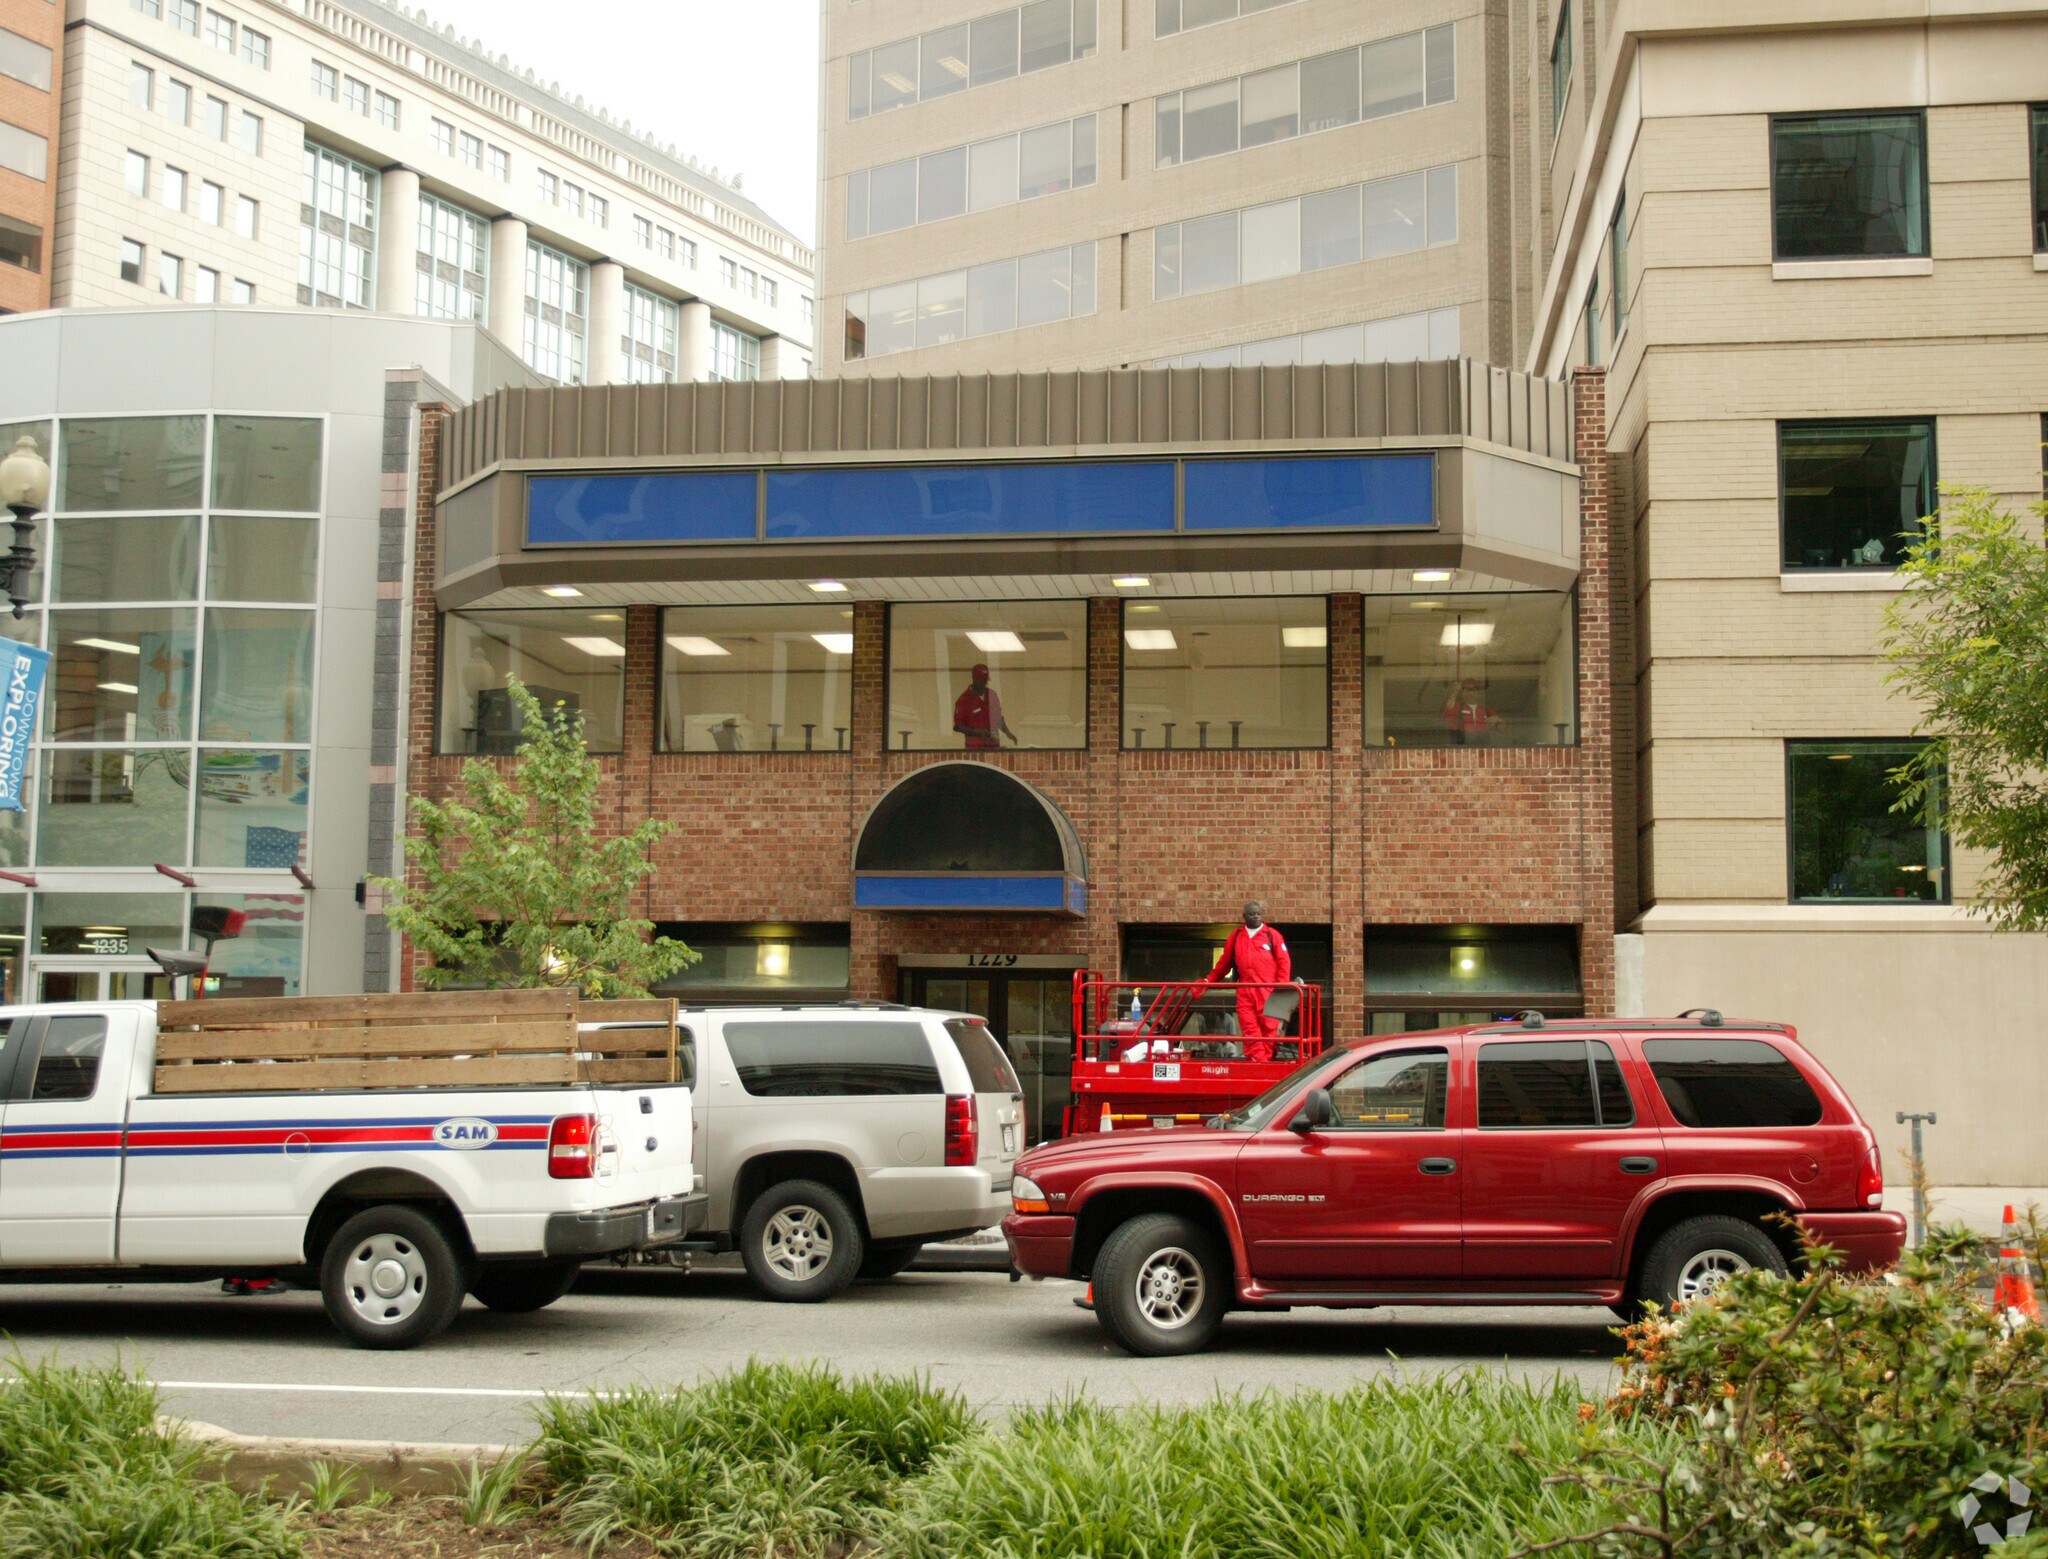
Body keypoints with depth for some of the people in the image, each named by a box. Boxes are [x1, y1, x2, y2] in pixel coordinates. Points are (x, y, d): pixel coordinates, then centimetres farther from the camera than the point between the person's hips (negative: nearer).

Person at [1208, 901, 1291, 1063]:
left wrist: (1282, 986, -7)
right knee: (1249, 1027, -5)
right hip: (1245, 991, 2)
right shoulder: (1236, 936, 16)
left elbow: (1284, 962, 4)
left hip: (1268, 991, -2)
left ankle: (1265, 1060, -1)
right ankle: (1255, 1060, -7)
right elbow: (1224, 962, 20)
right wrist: (1209, 980, 15)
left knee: (1269, 1026, -5)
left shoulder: (1273, 935, 8)